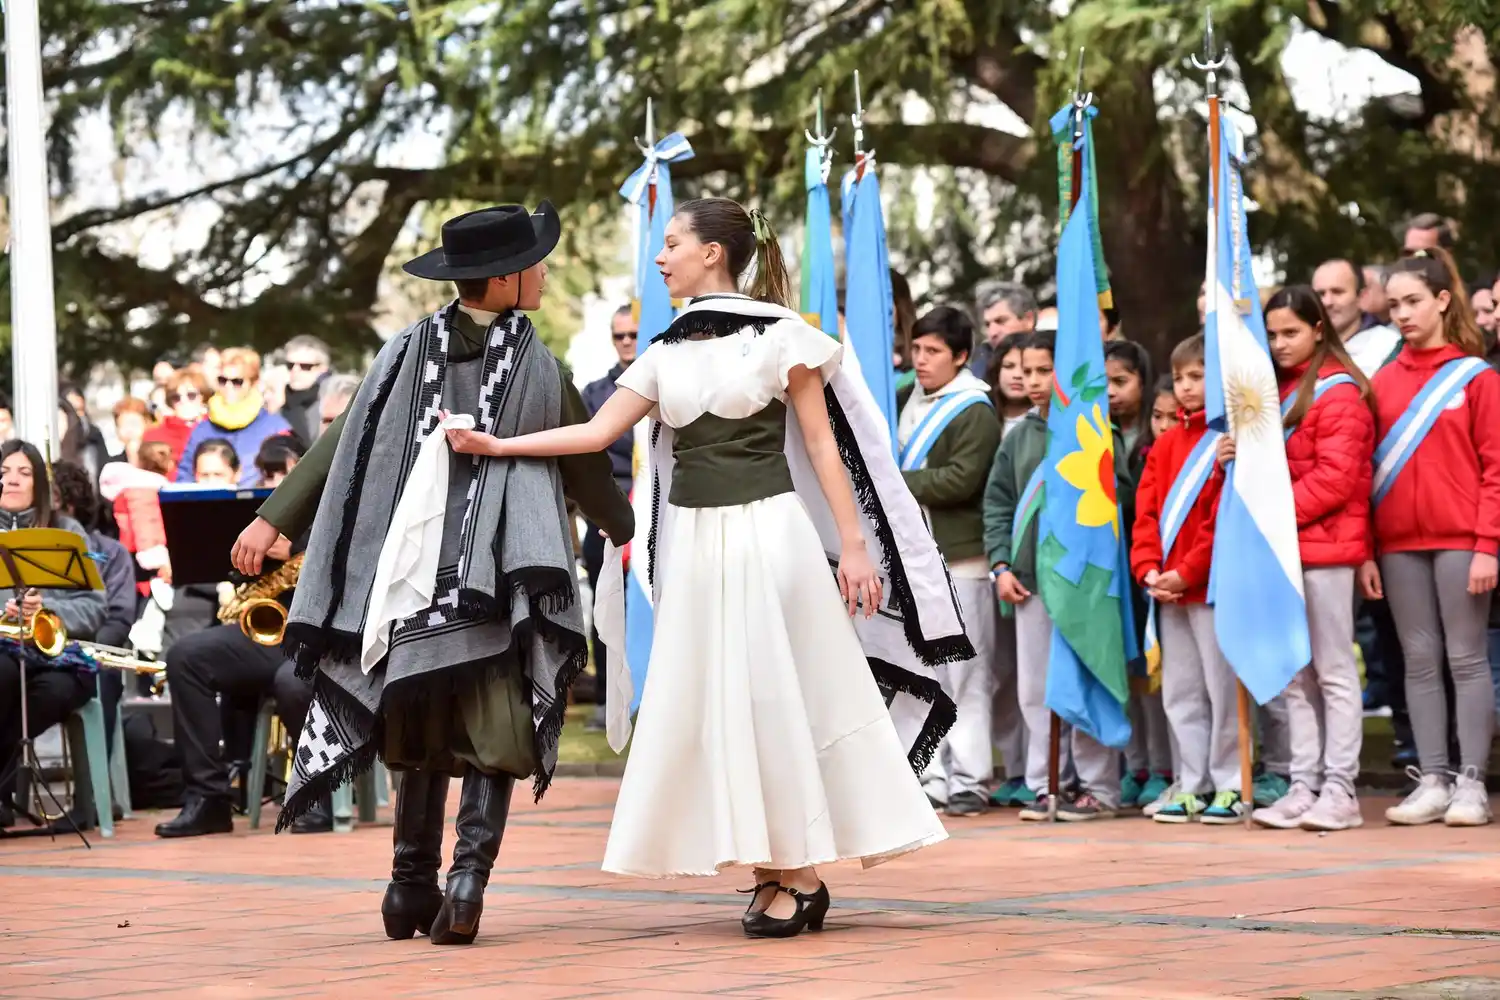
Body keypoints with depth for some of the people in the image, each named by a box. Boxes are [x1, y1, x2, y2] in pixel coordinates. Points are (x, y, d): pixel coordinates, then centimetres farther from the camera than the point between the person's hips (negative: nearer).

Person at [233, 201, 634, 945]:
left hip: (415, 574, 3)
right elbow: (587, 471, 7)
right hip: (501, 579, -3)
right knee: (494, 735, 1)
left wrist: (274, 518, 6)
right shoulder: (541, 369, -4)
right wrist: (626, 532, 26)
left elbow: (343, 442, 1)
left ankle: (413, 885, 16)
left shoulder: (408, 352, 1)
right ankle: (469, 871, -17)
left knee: (422, 739, 16)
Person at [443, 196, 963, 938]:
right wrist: (498, 446, -6)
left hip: (769, 532, -5)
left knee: (777, 698, -5)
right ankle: (770, 871, 12)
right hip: (694, 541, 5)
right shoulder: (666, 353, 12)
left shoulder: (779, 334, -2)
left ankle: (802, 875, 2)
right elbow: (598, 431, 4)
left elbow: (823, 445, -3)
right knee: (715, 708, 4)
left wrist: (853, 546, -8)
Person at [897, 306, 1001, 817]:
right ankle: (935, 776, 12)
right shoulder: (907, 401, 14)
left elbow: (960, 479, -17)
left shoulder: (975, 412, -8)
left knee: (966, 674, -4)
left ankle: (970, 779, -1)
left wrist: (897, 483, -12)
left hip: (960, 558, -7)